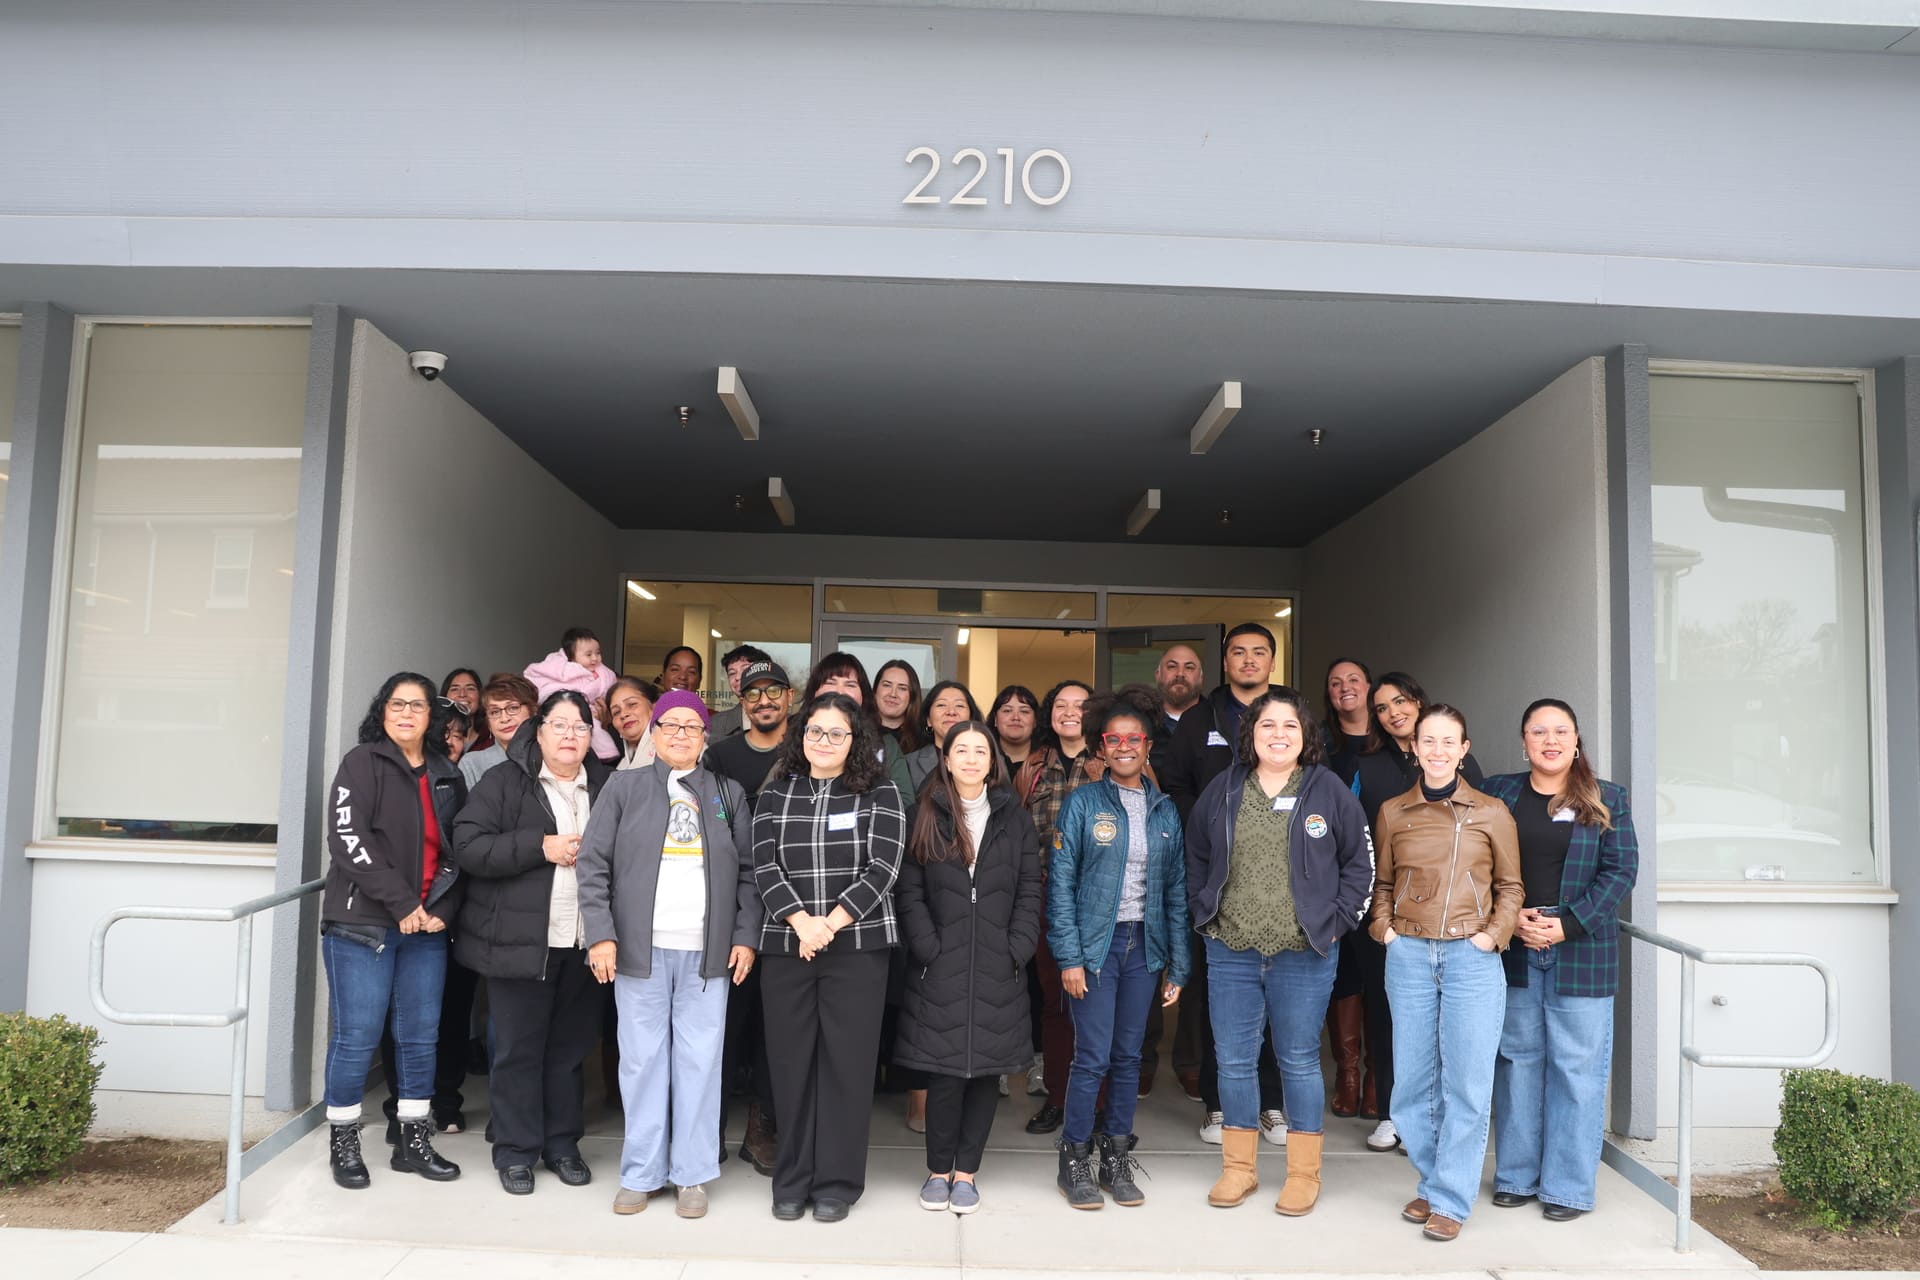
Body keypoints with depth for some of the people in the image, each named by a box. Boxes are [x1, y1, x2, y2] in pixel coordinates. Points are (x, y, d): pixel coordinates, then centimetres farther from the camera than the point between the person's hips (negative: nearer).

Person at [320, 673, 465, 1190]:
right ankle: (343, 1143, 17)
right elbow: (348, 839, -12)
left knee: (421, 1036, 8)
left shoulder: (448, 777, 12)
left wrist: (443, 908, -3)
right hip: (361, 923, -4)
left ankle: (414, 1141, 20)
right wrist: (401, 903, -15)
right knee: (356, 1036, 0)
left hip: (428, 927, 4)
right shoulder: (362, 763, -3)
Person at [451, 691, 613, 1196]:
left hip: (584, 943, 3)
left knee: (571, 1047, 11)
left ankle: (562, 1143, 25)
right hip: (521, 941, -3)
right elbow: (468, 846, -10)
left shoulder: (607, 785, 9)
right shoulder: (504, 781, -1)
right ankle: (515, 1150, 19)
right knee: (518, 1048, 5)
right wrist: (541, 847, -16)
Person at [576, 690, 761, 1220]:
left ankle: (692, 1174, 16)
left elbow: (749, 872, 8)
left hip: (708, 953, 1)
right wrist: (601, 935, -6)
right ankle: (641, 1173, 18)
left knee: (699, 1061, 4)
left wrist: (746, 937, -1)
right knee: (642, 1060, 5)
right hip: (640, 948, -1)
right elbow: (594, 864, 2)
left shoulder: (728, 794, 10)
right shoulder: (624, 788, 7)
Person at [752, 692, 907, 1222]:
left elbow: (883, 868, -6)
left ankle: (837, 1182, 14)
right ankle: (792, 1180, 20)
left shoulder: (880, 795, 2)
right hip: (786, 946, 2)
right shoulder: (775, 795, 9)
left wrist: (832, 922, -15)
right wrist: (802, 922, -15)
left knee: (847, 1062, 1)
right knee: (790, 1061, 6)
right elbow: (765, 868, -1)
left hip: (859, 946, -2)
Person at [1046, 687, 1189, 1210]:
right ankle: (1075, 1161, 13)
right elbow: (1060, 882, -6)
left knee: (1128, 1055, 11)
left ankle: (1117, 1159, 23)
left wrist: (1177, 965, 6)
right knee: (1093, 1057, -3)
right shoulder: (1082, 803, -3)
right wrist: (1069, 956, -12)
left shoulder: (1165, 810, 8)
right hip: (1094, 944, -3)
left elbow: (1176, 890, 9)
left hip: (1143, 944, 4)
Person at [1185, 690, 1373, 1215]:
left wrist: (1335, 920, -3)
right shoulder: (1222, 791, 6)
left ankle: (1305, 1173, 22)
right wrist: (1205, 914, 7)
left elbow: (1359, 863, 3)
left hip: (1305, 954, -2)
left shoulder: (1329, 791, -1)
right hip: (1230, 951, 3)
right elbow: (1196, 860, 15)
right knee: (1233, 1059, 9)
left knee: (1300, 1060, 7)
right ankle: (1238, 1168, 24)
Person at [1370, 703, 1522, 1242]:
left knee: (1466, 1082, 1)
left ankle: (1450, 1200, 12)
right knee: (1413, 1079, 8)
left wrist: (1493, 934, -4)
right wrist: (1384, 927, 3)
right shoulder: (1393, 813, 7)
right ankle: (1432, 1182, 26)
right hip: (1409, 955, 2)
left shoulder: (1492, 813, 2)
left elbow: (1510, 886, 9)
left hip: (1472, 957, -2)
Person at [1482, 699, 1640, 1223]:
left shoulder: (1607, 800, 4)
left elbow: (1621, 870, -3)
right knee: (1517, 1061, 9)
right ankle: (1516, 1176, 21)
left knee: (1577, 1067, 2)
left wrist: (1567, 925, -12)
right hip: (1513, 952, 2)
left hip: (1581, 954, -1)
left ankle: (1568, 1187, 14)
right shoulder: (1498, 793, 7)